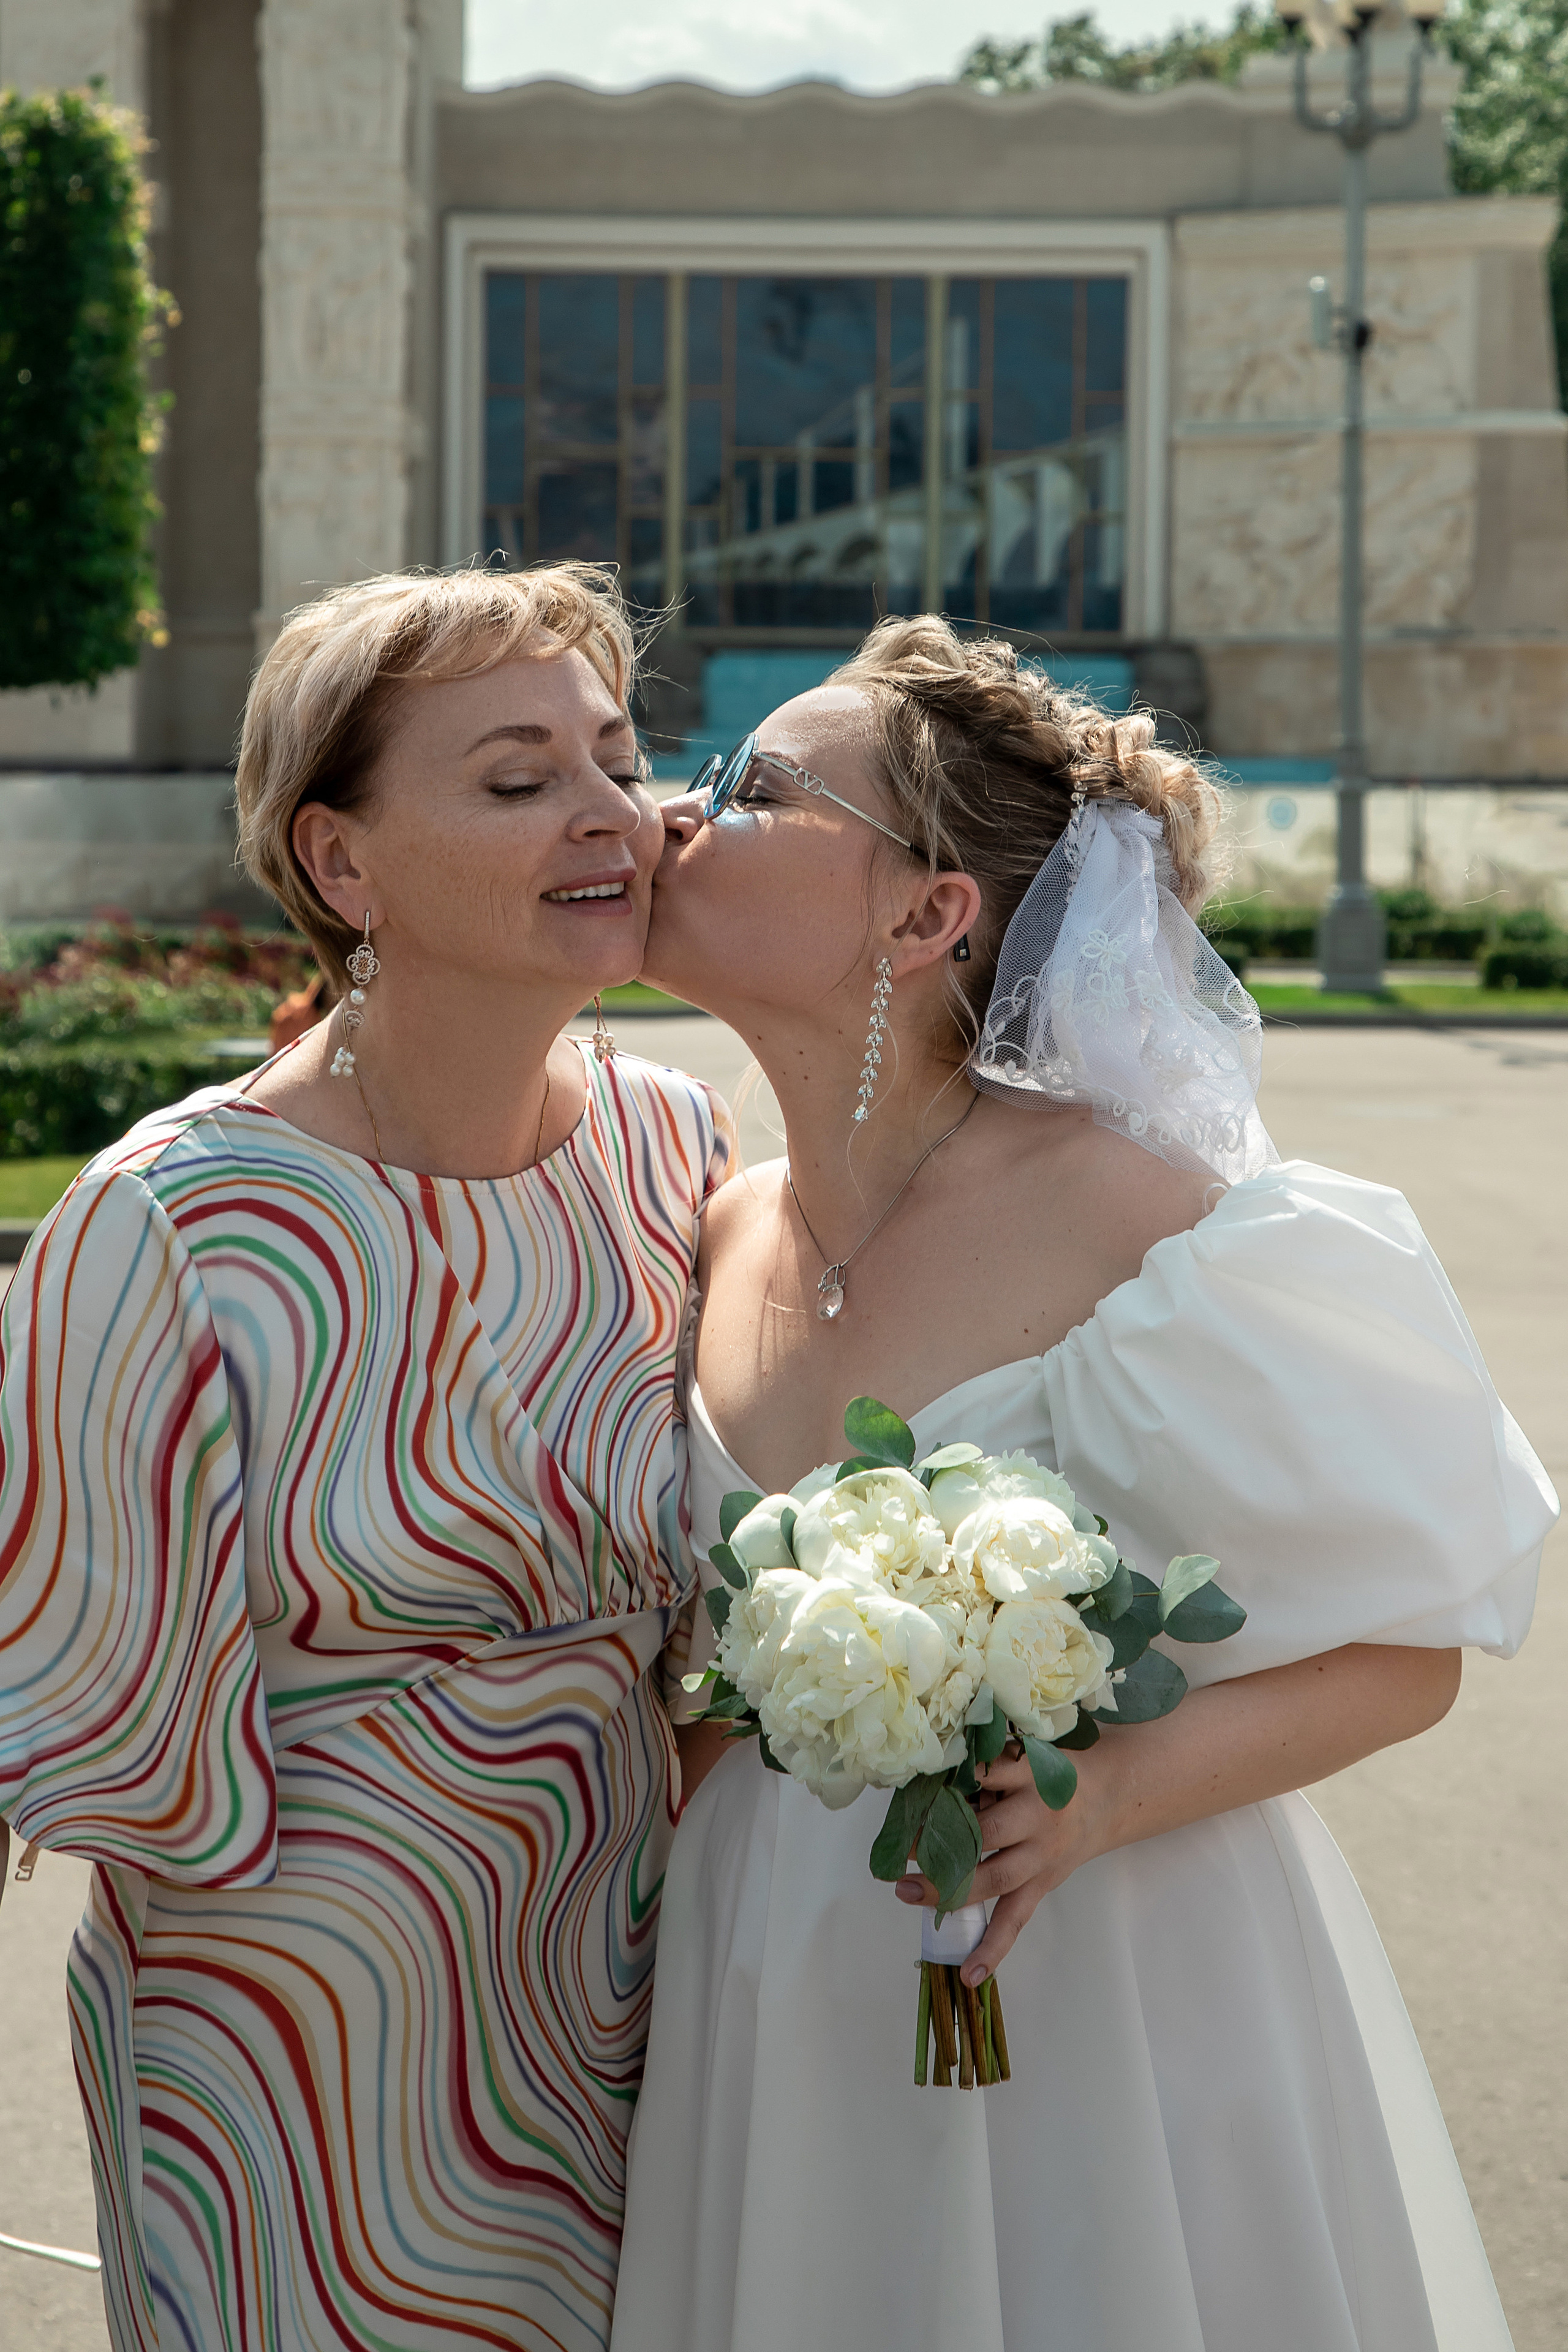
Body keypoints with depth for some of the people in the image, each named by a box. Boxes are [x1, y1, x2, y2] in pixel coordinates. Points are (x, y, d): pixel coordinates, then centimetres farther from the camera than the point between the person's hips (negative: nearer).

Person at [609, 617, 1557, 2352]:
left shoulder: (1132, 1232, -21)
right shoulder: (731, 1239, -1)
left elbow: (1403, 1652, -12)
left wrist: (1108, 1796, -26)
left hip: (1100, 1998, -5)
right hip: (779, 2006, 6)